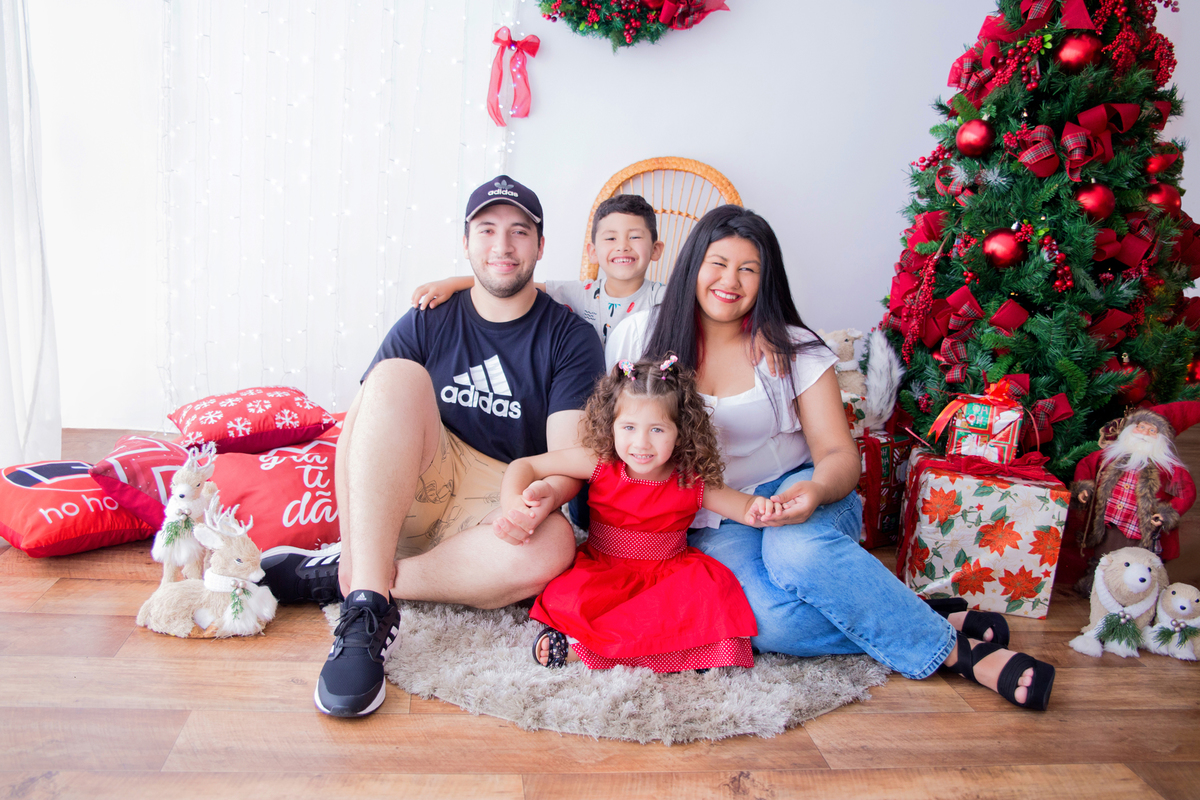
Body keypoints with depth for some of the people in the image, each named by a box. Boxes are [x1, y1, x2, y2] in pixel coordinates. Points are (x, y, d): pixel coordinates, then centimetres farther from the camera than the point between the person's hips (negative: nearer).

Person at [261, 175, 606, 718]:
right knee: (397, 375, -26)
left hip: (498, 512, -1)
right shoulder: (427, 324, 5)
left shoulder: (571, 340, 2)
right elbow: (355, 429, -2)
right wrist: (352, 540, -16)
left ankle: (332, 577, -22)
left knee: (552, 548, -36)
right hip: (403, 497, 1)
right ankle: (369, 604, -35)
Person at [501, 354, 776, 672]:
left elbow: (742, 505, 2)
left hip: (669, 574, 2)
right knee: (566, 599, -32)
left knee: (715, 587, -30)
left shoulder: (692, 480, -10)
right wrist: (512, 501, -29)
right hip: (601, 571, -2)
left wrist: (758, 508, -24)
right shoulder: (599, 464, -12)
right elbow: (524, 466, -8)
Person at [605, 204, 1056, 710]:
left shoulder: (794, 351, -2)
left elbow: (839, 455, -4)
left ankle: (937, 635, -20)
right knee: (771, 620, -32)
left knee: (798, 552, -39)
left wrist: (815, 490, -28)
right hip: (713, 522, 0)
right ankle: (952, 644, -19)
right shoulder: (638, 337, 0)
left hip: (791, 491, 0)